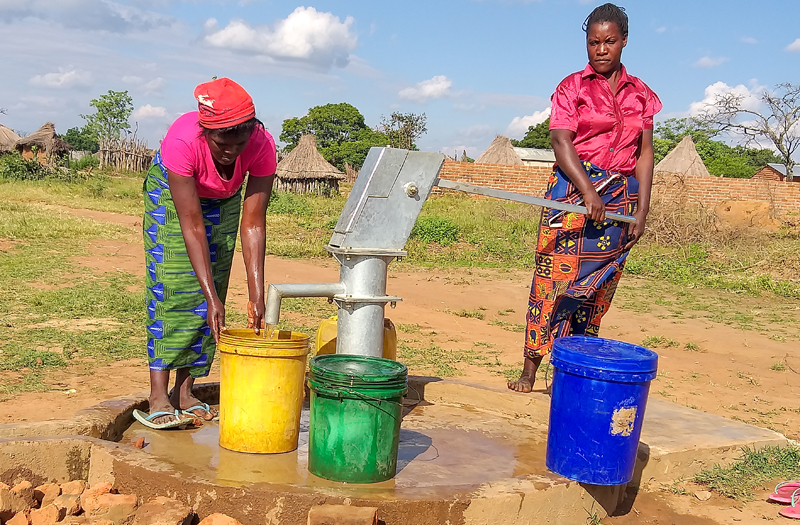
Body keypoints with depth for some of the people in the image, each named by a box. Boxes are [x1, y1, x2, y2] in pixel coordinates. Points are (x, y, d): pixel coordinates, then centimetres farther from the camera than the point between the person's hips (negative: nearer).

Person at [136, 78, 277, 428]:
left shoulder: (262, 146, -33)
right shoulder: (181, 141, -40)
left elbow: (253, 225, -30)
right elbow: (192, 226, -37)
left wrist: (256, 296, -34)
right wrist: (211, 297, -39)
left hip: (223, 200, 3)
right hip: (170, 192, -3)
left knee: (211, 290, -1)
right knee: (169, 289, -12)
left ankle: (185, 392, 6)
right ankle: (158, 397, -11)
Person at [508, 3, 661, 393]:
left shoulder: (640, 94, 13)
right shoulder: (572, 87, 3)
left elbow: (645, 153, 11)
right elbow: (561, 143, -8)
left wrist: (642, 208, 2)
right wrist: (588, 193, -20)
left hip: (621, 197, 3)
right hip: (573, 189, -3)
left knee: (598, 287, 3)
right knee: (554, 278, -7)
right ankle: (530, 370, -1)